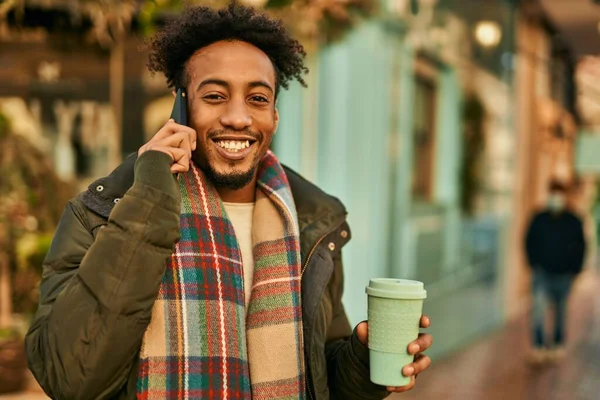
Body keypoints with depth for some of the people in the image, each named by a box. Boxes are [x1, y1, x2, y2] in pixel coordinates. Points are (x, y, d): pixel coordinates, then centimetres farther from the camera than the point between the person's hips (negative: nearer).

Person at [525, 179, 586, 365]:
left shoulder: (574, 222, -1)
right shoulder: (539, 219, -1)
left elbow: (580, 247, 6)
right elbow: (530, 243, 6)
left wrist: (575, 269, 2)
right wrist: (534, 264, -1)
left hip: (564, 274, 1)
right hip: (542, 272, -1)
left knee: (560, 310, 12)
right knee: (539, 307, -14)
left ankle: (558, 344, 26)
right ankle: (538, 347, -12)